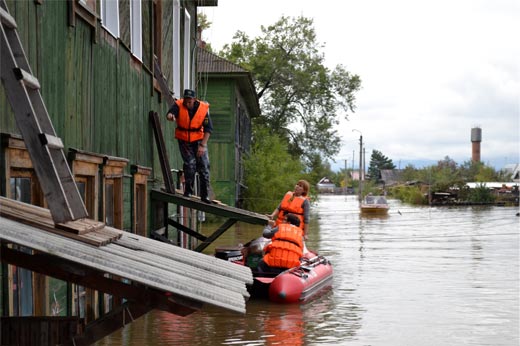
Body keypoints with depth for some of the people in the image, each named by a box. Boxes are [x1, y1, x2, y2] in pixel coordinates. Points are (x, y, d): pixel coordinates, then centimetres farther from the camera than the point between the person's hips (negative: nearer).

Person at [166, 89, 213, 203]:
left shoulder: (203, 108, -14)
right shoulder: (179, 105, -16)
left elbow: (208, 128, -11)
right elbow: (170, 114, -35)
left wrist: (203, 145, -18)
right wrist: (170, 116, -60)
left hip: (199, 139, 1)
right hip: (184, 140, -1)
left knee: (204, 165, -4)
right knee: (190, 163, -12)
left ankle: (205, 195, 3)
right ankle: (188, 190, 7)